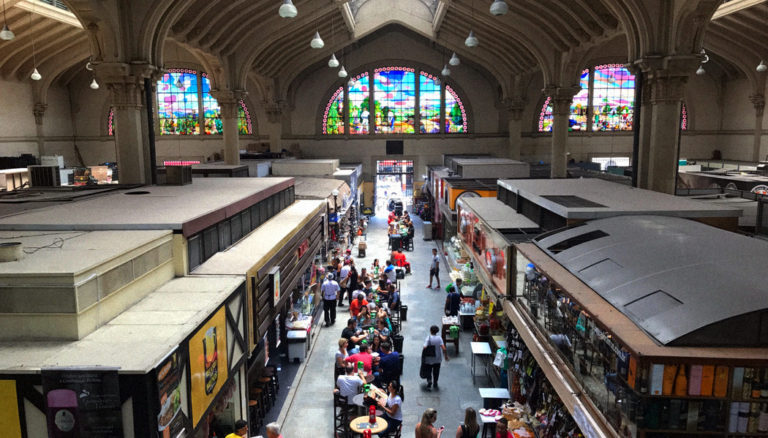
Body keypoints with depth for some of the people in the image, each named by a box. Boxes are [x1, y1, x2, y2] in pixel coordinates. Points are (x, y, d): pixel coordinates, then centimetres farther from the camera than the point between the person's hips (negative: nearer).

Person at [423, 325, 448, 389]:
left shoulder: (428, 338, -14)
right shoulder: (439, 338, -10)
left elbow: (424, 348, -24)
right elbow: (443, 348, -18)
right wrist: (446, 355, -4)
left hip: (429, 359, -2)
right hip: (437, 358, 2)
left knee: (429, 370, 14)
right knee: (436, 371, 18)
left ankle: (429, 380, -8)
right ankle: (435, 384, 26)